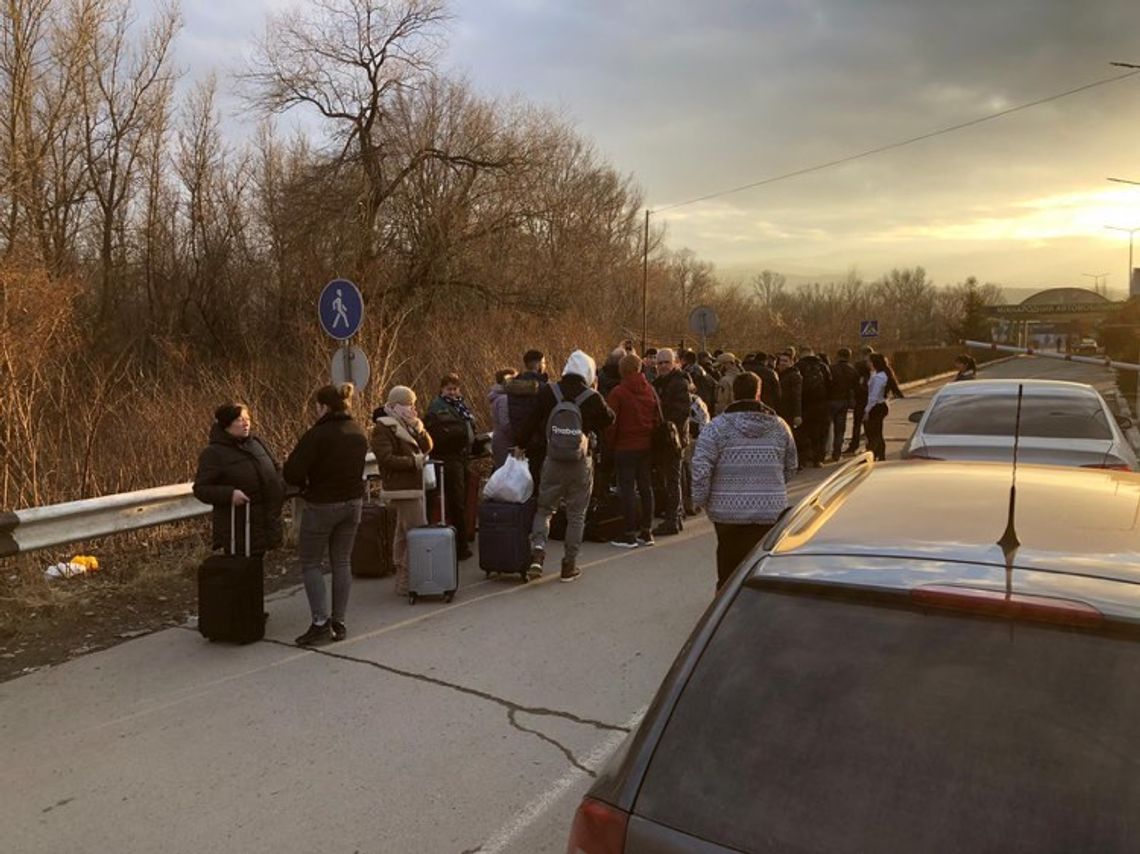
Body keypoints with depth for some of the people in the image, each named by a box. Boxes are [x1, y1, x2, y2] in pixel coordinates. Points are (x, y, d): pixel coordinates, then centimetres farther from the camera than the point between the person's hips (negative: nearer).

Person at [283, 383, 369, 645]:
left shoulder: (318, 434, -18)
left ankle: (320, 622, 2)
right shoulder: (359, 433, 4)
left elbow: (292, 473, -20)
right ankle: (338, 622, 17)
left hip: (322, 505, -6)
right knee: (342, 562, 13)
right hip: (353, 502, 7)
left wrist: (304, 483, 1)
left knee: (310, 564, 7)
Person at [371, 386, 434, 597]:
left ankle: (402, 578, 25)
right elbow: (386, 459, -19)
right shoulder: (382, 429, -10)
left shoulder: (407, 425, 17)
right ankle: (407, 582, -10)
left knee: (403, 534, 16)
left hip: (415, 486, 10)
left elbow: (427, 447, 11)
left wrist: (418, 429, -5)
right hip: (403, 489, -10)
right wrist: (413, 461, -16)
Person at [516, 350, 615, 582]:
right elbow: (609, 420, 7)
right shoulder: (592, 398, -9)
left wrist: (521, 445, 16)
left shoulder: (548, 392, -4)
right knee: (576, 514, 10)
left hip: (552, 462, 1)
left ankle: (538, 550, -8)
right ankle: (569, 565, 14)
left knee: (544, 508, 14)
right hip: (581, 464, -1)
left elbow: (532, 421, 2)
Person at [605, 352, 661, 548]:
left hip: (625, 447, -5)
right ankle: (646, 532, 18)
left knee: (627, 489, -1)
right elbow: (658, 418, 8)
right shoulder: (650, 390, 3)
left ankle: (630, 534, 0)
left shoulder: (618, 392, -12)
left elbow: (611, 421, -11)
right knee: (646, 487, 11)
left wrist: (611, 443, 3)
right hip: (646, 446, 5)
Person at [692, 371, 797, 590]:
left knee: (729, 563, 15)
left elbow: (701, 467, -12)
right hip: (770, 509, 1)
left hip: (728, 509, -1)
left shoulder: (718, 426, -6)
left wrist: (701, 498, -1)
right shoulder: (779, 426, 5)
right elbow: (791, 467, 15)